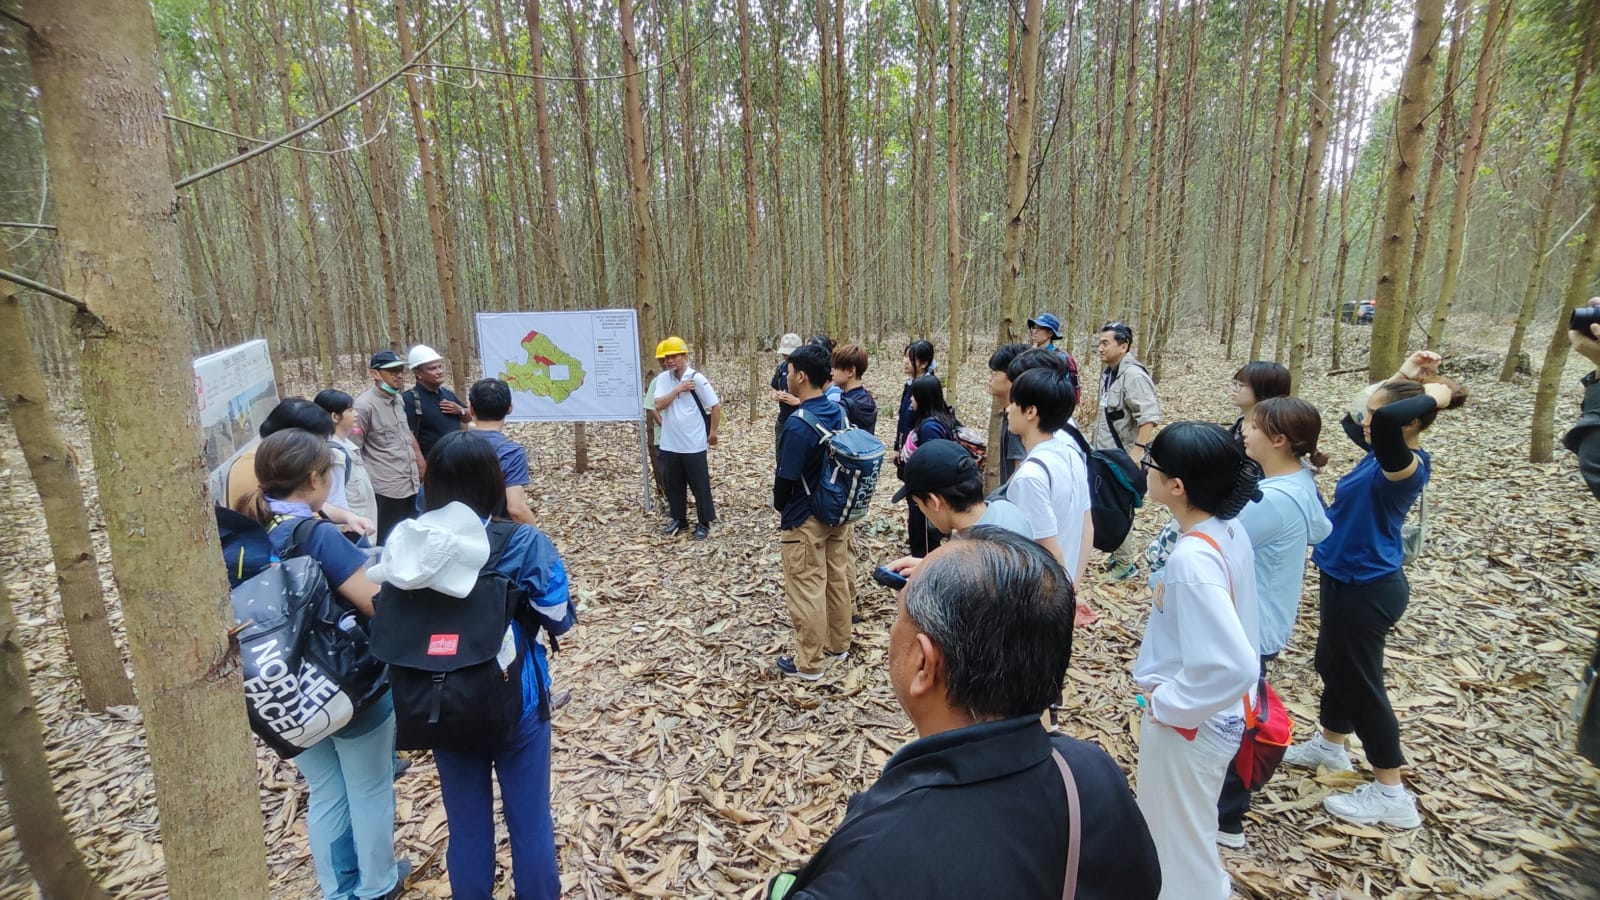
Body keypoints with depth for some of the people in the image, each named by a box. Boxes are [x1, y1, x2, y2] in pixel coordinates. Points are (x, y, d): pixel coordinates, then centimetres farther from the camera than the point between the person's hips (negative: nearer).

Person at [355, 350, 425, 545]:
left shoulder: (398, 399, 10)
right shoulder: (365, 405, -14)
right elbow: (353, 451, -13)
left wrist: (420, 463, 23)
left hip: (410, 485, 8)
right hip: (386, 490, -8)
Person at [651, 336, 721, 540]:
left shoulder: (696, 378, -12)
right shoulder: (663, 378, 1)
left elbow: (716, 406, -7)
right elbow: (658, 405, -11)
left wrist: (713, 433, -3)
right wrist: (678, 389, -17)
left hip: (694, 445, -4)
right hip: (669, 445, 5)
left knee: (700, 486, 6)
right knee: (673, 485, 16)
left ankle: (704, 523, 19)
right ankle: (679, 520, 32)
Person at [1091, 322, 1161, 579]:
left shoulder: (1133, 375, -18)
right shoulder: (1110, 373, 12)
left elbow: (1149, 416, -25)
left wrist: (1137, 452, -30)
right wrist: (1094, 441, 24)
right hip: (1105, 455, 9)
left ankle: (1125, 564, 12)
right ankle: (1116, 556, 29)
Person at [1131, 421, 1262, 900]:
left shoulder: (1192, 558, -33)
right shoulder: (1229, 530, -5)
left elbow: (1233, 665, -37)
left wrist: (1166, 703, -21)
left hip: (1186, 724, -9)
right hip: (1214, 716, 9)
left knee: (1180, 843, 16)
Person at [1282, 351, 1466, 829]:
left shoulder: (1406, 465, -25)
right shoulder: (1386, 457, 0)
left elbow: (1387, 419, -47)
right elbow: (1356, 420, 20)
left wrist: (1432, 396, -27)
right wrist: (1402, 377, 11)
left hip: (1367, 587, -9)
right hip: (1349, 579, 9)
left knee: (1359, 681, 4)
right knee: (1333, 664, 23)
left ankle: (1392, 794, 19)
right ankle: (1330, 745, 44)